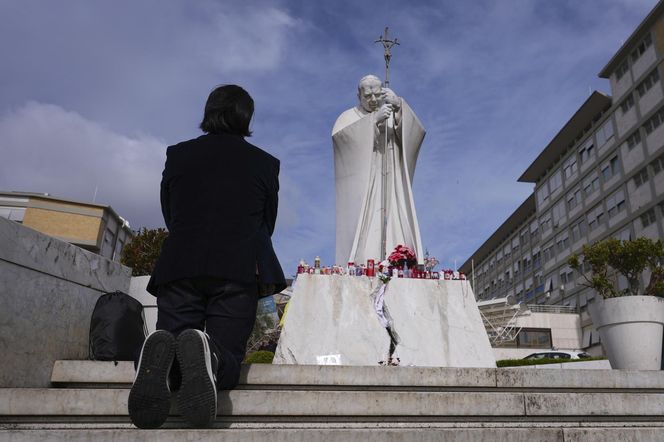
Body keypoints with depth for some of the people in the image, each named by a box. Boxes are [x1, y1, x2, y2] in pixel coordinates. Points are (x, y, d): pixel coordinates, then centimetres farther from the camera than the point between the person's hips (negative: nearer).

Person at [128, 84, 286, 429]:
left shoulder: (177, 154, 16)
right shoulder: (265, 162, 13)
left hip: (178, 267, 2)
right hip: (238, 270, -1)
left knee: (170, 346, 7)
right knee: (227, 358, 1)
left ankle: (161, 351, -29)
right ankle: (205, 350, -34)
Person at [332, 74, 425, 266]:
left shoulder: (394, 117, 19)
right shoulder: (349, 117, 14)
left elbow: (416, 132, -1)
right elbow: (338, 135, -10)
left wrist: (399, 106, -16)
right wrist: (374, 119, -17)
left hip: (390, 188, 2)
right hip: (360, 190, -2)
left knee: (394, 232, -9)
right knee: (362, 234, -14)